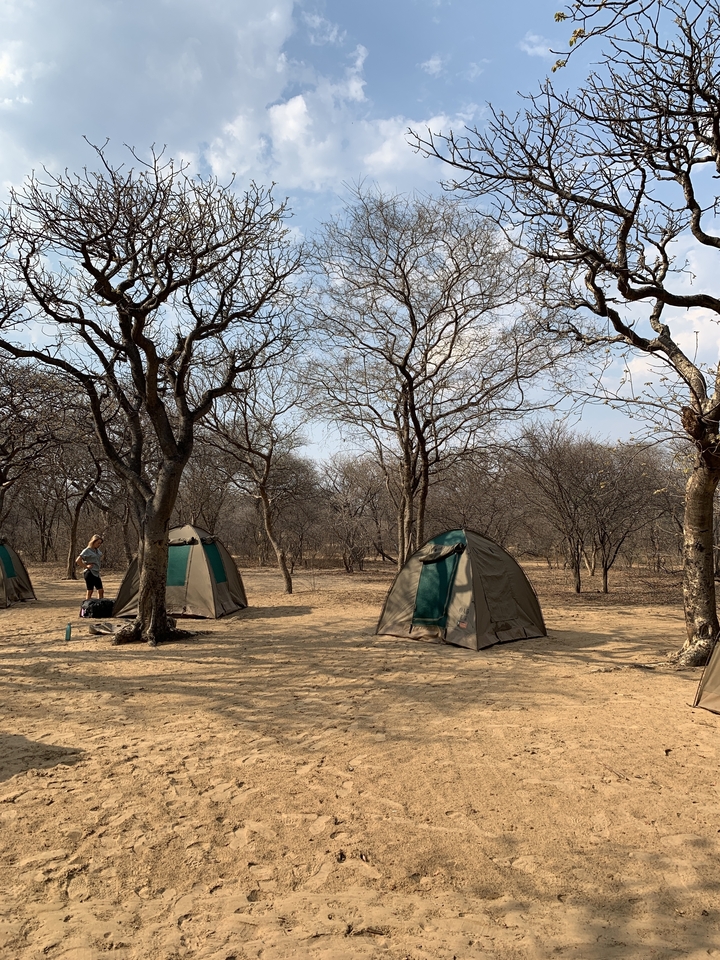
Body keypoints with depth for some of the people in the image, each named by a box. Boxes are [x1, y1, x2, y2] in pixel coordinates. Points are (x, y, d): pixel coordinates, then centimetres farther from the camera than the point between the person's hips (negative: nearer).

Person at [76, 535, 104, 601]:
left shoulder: (98, 550, 14)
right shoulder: (87, 551, -8)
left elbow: (101, 556, 37)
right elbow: (78, 561, -15)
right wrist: (86, 566, -13)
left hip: (96, 573, 8)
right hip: (90, 573, -8)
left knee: (101, 591, 5)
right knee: (90, 591, -6)